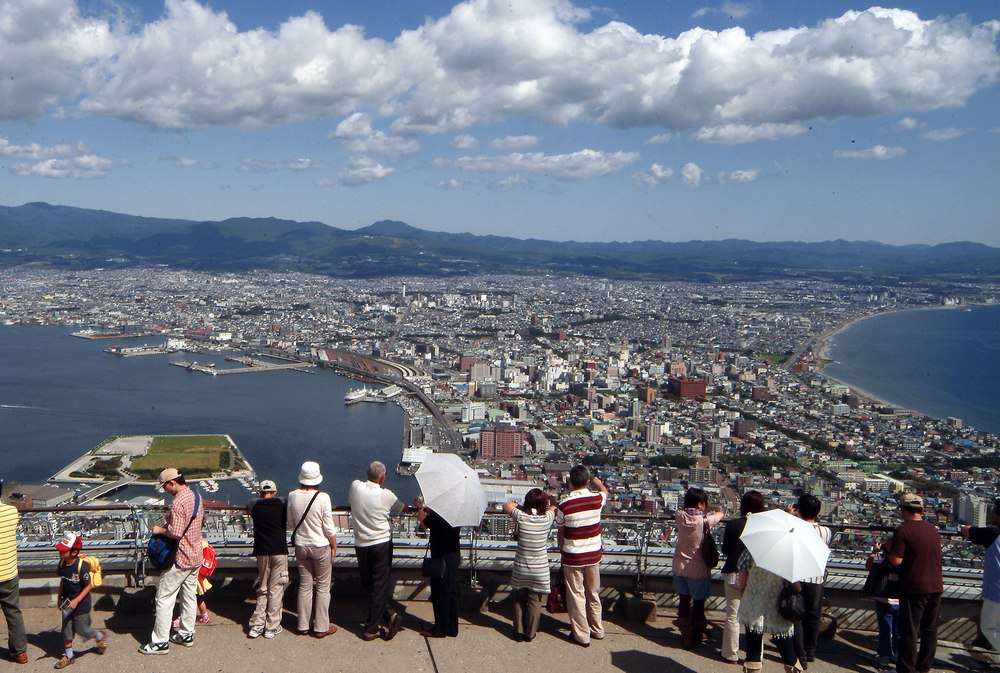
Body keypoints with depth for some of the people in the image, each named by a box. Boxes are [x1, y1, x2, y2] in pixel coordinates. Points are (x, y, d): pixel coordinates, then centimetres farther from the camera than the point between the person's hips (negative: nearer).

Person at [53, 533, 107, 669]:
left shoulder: (82, 566, -26)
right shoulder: (62, 563, -5)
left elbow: (88, 586, -18)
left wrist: (76, 600, -23)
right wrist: (59, 598, 15)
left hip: (81, 605, -6)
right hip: (67, 604, 6)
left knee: (82, 629, 5)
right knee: (66, 629, 12)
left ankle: (100, 637, 33)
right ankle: (69, 656, 27)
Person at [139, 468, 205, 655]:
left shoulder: (178, 502, -23)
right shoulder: (196, 496, 6)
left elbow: (175, 532, -28)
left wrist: (160, 530, -10)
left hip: (180, 559, -9)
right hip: (196, 556, 9)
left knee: (164, 599, 0)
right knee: (189, 596, 17)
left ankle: (160, 642, 4)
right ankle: (186, 634, 27)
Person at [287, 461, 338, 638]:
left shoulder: (293, 496, -8)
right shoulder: (322, 498, -19)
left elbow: (291, 522, 6)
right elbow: (329, 527, -13)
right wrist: (334, 546, 1)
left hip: (301, 546, 4)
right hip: (321, 546, -4)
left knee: (304, 586, 16)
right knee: (323, 588, 9)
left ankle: (303, 626, 24)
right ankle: (321, 627, 15)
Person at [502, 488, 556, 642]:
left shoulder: (521, 517, -16)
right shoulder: (547, 519, -14)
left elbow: (507, 505, 3)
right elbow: (553, 507, 9)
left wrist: (519, 506, 15)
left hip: (520, 569, 1)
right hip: (540, 570, 0)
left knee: (519, 601, 18)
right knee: (535, 603, 14)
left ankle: (518, 632, 27)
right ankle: (530, 633, 24)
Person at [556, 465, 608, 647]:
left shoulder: (564, 504, -16)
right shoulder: (596, 499, -10)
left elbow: (561, 533, -5)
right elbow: (605, 490, 17)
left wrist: (562, 550, 12)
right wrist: (596, 481, 36)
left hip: (572, 557, -3)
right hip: (593, 555, 3)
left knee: (576, 596, 9)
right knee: (594, 594, 19)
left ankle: (582, 635, 15)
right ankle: (597, 630, 32)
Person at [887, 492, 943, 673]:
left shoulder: (903, 530, -14)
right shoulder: (933, 530, 8)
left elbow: (896, 560, -18)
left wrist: (890, 548, 1)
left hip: (914, 588, -7)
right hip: (936, 587, 7)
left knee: (909, 631, 2)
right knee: (930, 630, 15)